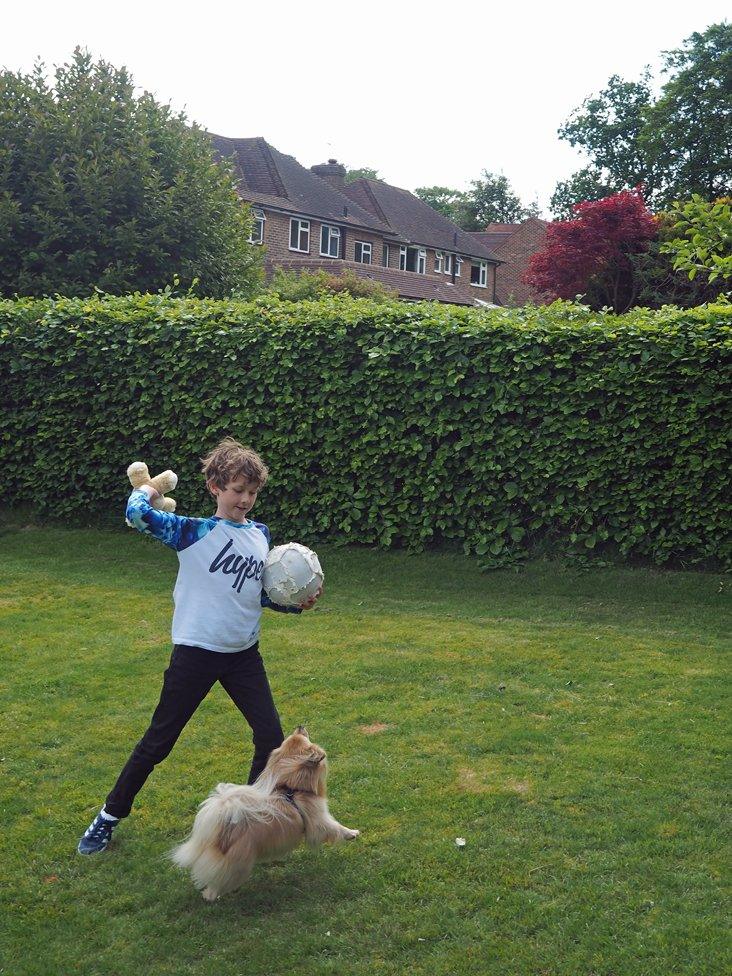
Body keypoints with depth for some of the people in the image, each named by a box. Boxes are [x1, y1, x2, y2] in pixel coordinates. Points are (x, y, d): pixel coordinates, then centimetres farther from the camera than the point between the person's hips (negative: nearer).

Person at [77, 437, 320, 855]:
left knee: (271, 737, 3)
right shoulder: (194, 532, -12)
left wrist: (296, 604, -1)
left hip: (245, 654, 5)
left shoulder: (261, 534, 4)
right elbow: (138, 514, -26)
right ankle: (110, 816, 23)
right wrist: (147, 488, -6)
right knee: (159, 741, 6)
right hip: (196, 653, -4)